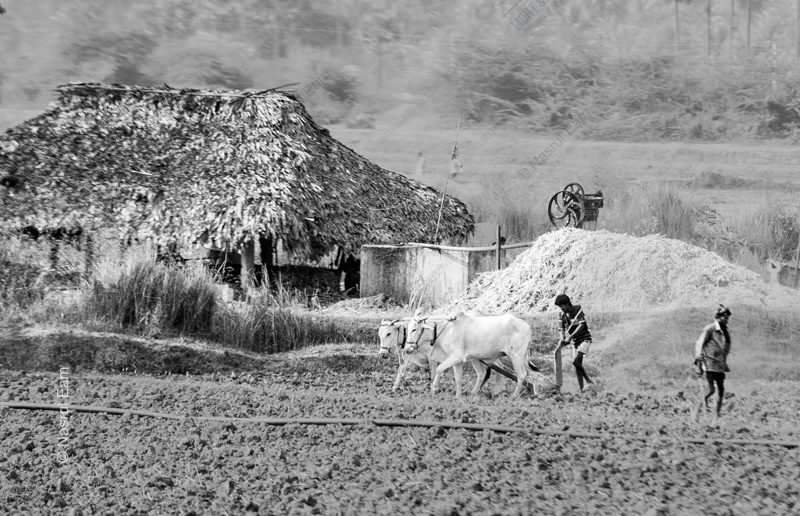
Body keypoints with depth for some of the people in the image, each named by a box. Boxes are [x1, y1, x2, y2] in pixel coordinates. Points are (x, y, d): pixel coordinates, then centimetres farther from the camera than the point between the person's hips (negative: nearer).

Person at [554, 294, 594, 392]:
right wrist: (563, 339, -14)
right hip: (575, 341, 7)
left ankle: (589, 381, -6)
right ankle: (581, 390, 6)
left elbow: (581, 325, -21)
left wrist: (570, 337, -28)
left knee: (575, 361, -21)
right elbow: (563, 329, 7)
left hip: (585, 338, -7)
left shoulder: (578, 309, -13)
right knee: (577, 365, 2)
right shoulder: (563, 314, 4)